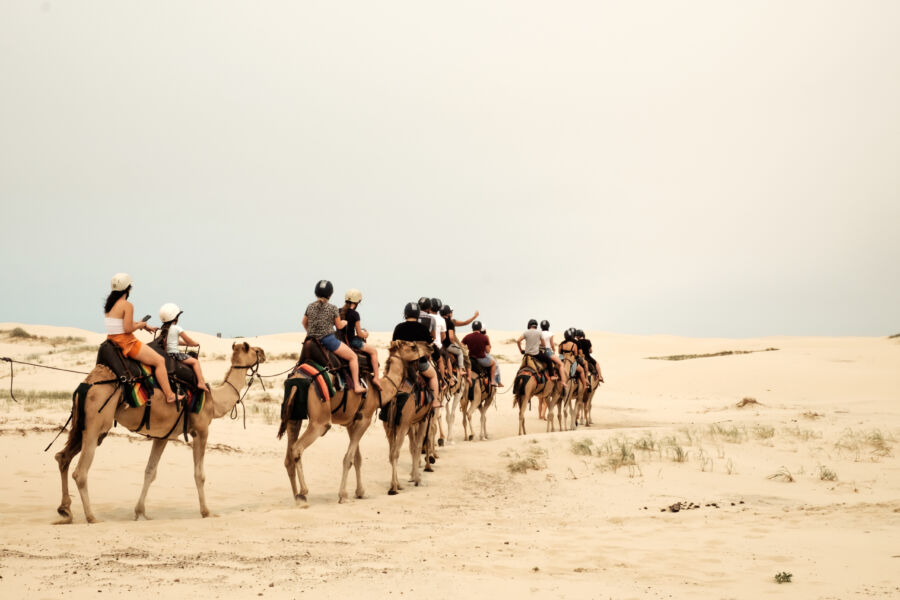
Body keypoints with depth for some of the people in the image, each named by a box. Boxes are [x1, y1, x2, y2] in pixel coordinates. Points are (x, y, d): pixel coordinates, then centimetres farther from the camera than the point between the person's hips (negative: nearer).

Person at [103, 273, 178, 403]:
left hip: (113, 340, 10)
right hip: (126, 342, -10)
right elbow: (128, 328, -23)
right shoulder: (127, 305, -17)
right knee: (159, 360, -6)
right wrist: (140, 325, -3)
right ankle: (169, 395, -10)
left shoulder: (110, 304, 11)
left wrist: (146, 326, 22)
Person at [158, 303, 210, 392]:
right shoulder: (177, 328, -9)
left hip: (165, 354, 8)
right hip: (174, 354, -8)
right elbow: (188, 340, 0)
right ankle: (201, 382, -16)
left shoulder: (162, 329, 12)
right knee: (195, 361, -4)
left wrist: (186, 343, 31)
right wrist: (196, 344, 19)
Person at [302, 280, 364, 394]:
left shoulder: (310, 307, 3)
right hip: (328, 340, -5)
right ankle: (356, 385, 4)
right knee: (353, 357, 8)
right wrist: (345, 322, 22)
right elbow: (339, 326, -1)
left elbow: (304, 323, 15)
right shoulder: (332, 308, -9)